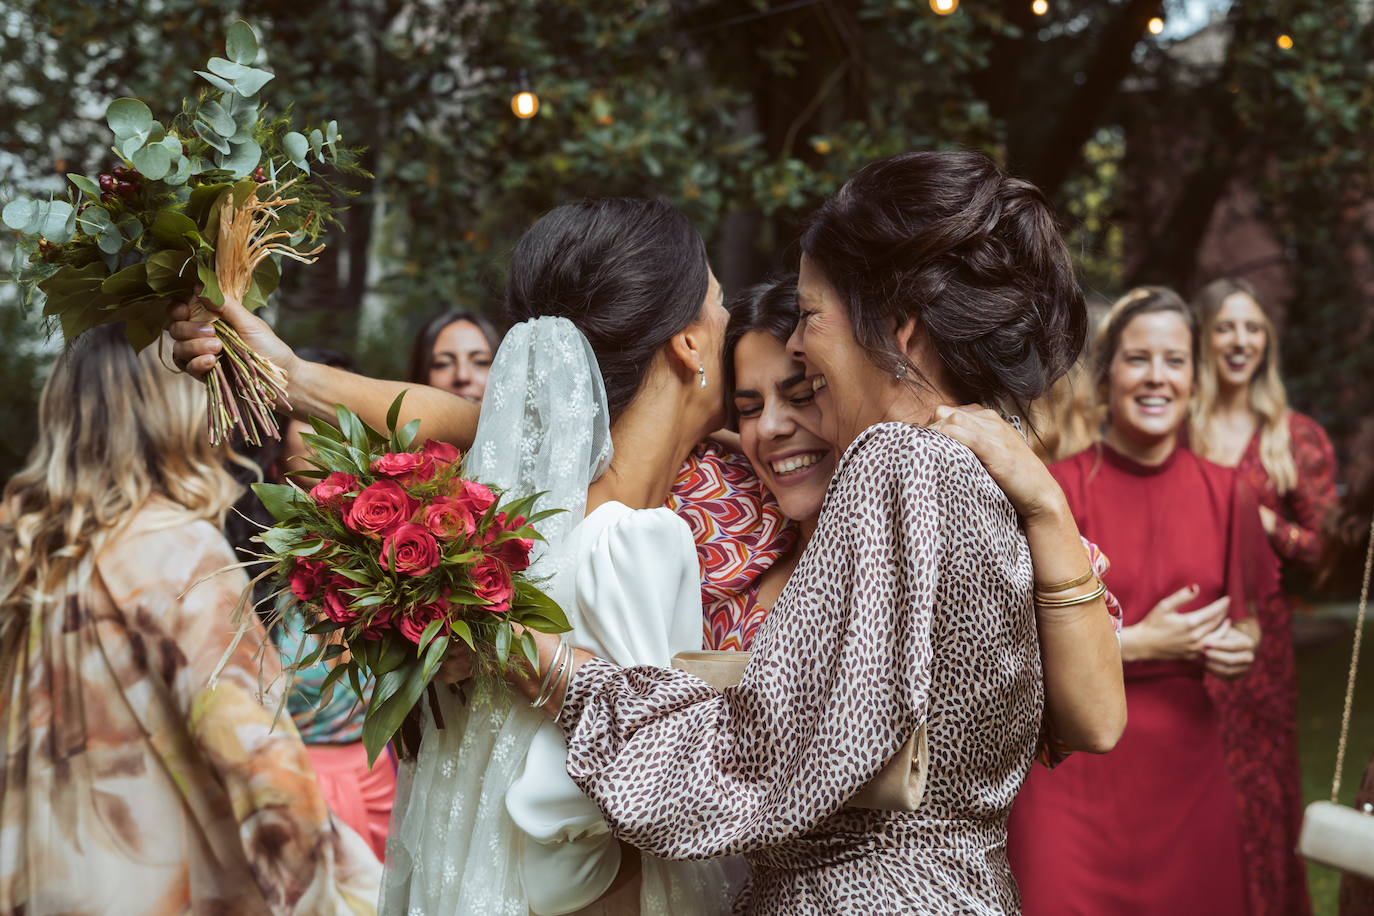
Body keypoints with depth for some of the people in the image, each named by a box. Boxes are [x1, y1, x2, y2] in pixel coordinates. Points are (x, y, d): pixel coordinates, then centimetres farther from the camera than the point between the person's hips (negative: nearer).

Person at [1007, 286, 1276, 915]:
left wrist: (1239, 646, -5)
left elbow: (1244, 623, 18)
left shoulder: (1225, 495, 5)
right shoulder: (1058, 490, -7)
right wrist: (1139, 642, -14)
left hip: (1187, 763, 4)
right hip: (1078, 767, -4)